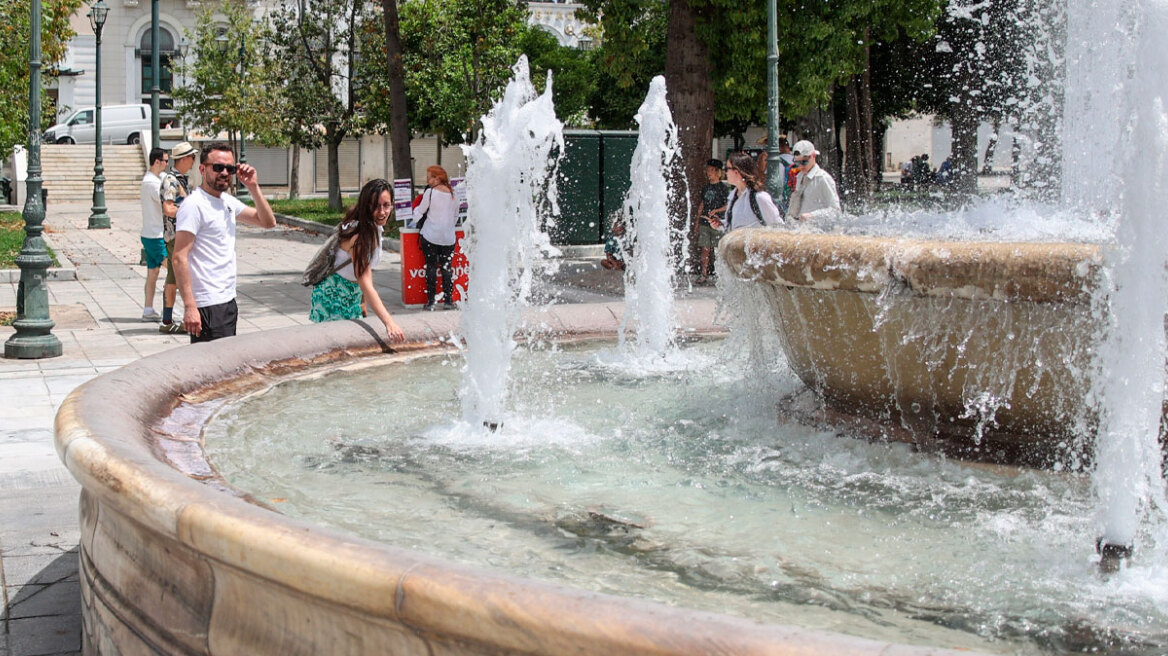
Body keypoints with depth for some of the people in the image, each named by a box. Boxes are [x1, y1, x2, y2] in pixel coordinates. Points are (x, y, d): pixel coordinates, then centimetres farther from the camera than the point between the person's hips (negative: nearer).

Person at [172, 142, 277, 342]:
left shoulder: (228, 201, 13)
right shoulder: (194, 205, -13)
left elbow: (268, 222, 18)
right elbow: (179, 258, -18)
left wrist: (253, 187, 3)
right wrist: (189, 307, -24)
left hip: (228, 301, 9)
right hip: (207, 307, -9)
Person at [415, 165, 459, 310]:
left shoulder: (430, 192, -9)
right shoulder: (453, 194, 6)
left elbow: (420, 211, 0)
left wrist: (415, 210, 22)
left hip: (431, 236, -4)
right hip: (448, 237, 4)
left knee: (431, 266, 2)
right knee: (446, 267, 9)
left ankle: (430, 301, 1)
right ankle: (448, 300, 8)